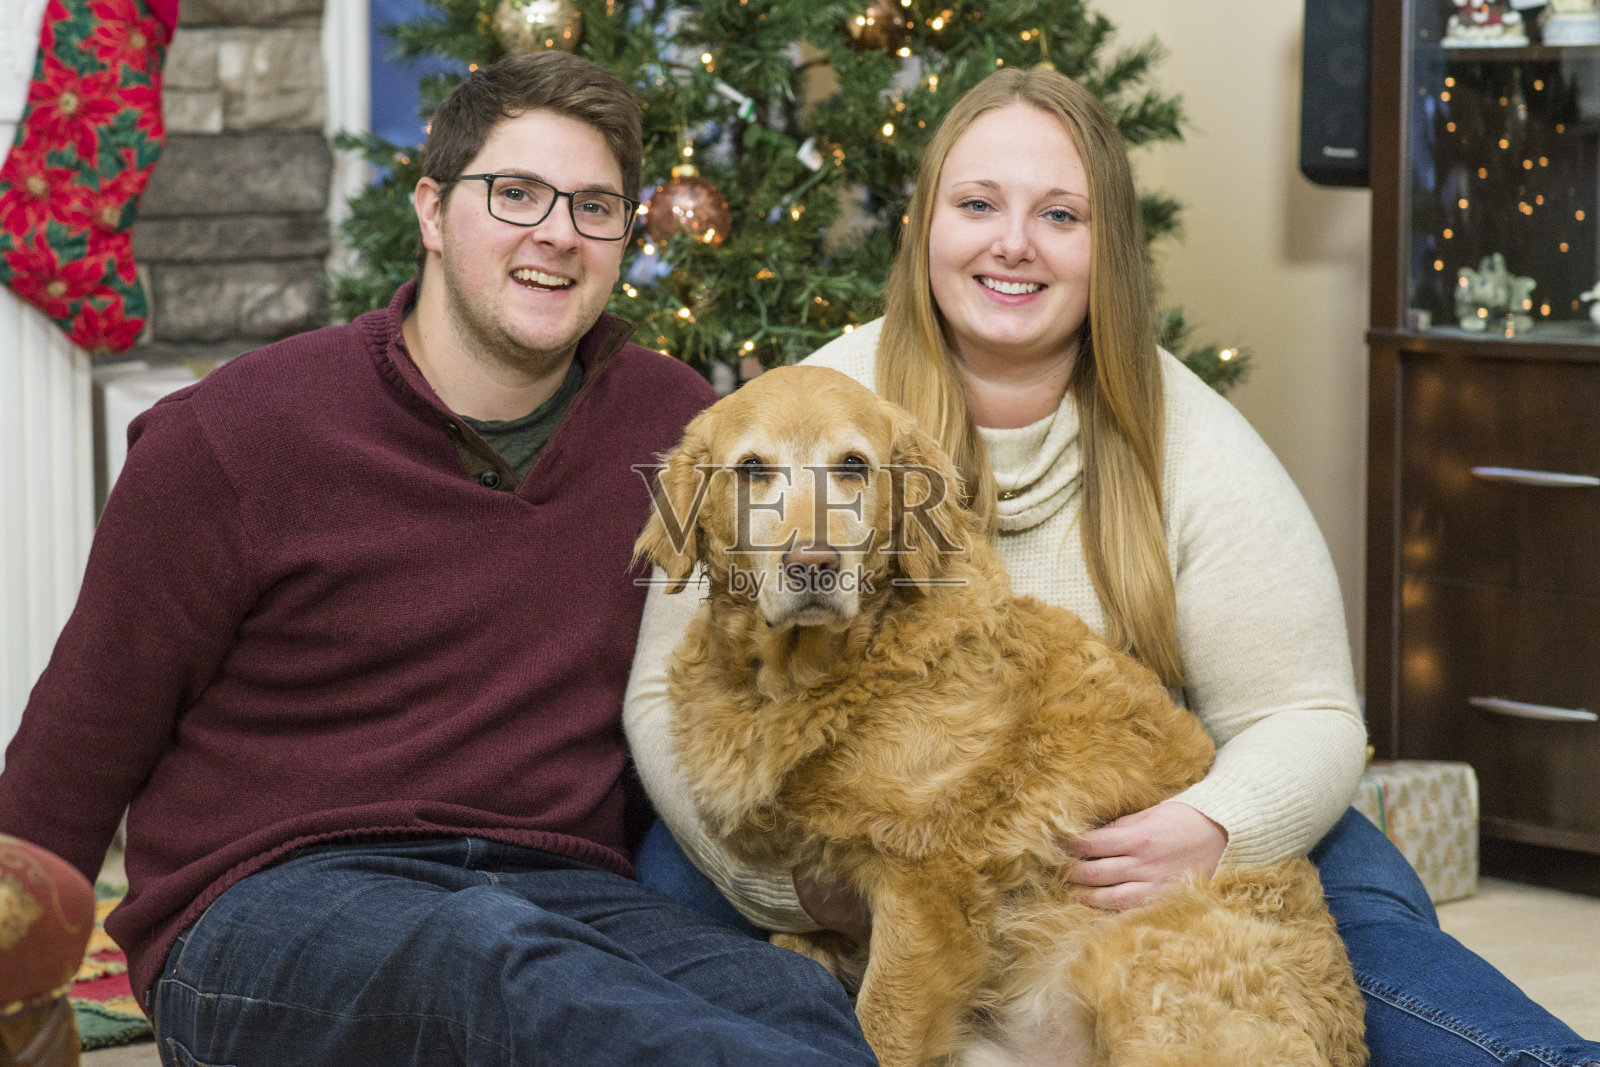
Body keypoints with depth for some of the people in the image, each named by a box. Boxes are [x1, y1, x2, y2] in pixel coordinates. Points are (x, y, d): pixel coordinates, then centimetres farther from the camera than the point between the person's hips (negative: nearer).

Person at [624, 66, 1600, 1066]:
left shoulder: (1196, 448, -7)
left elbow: (1305, 716, -7)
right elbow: (674, 693, -9)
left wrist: (1211, 829, -30)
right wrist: (790, 873, -26)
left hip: (1121, 860, 0)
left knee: (1351, 882, -26)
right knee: (677, 867, -30)